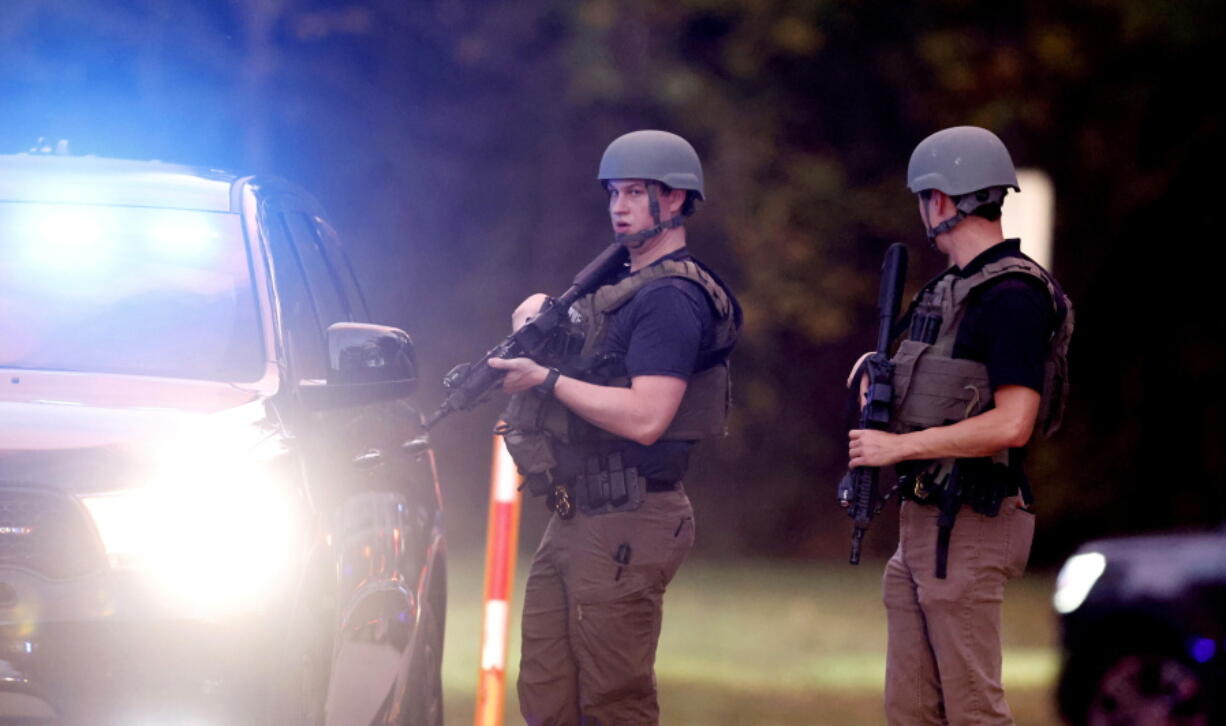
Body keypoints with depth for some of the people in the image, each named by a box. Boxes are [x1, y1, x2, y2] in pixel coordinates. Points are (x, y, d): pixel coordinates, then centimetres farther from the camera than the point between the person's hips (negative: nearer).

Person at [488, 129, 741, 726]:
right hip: (574, 520, 10)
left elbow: (645, 419, -24)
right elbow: (535, 307, 32)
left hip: (626, 527, -10)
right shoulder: (621, 284, 19)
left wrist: (548, 380, -18)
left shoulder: (671, 299, -13)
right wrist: (534, 329, 8)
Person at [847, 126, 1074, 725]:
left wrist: (898, 447, -18)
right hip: (922, 520, 10)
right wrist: (885, 380, 7)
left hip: (969, 531, -10)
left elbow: (1011, 424, -23)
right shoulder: (954, 287, 16)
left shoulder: (1013, 294, -15)